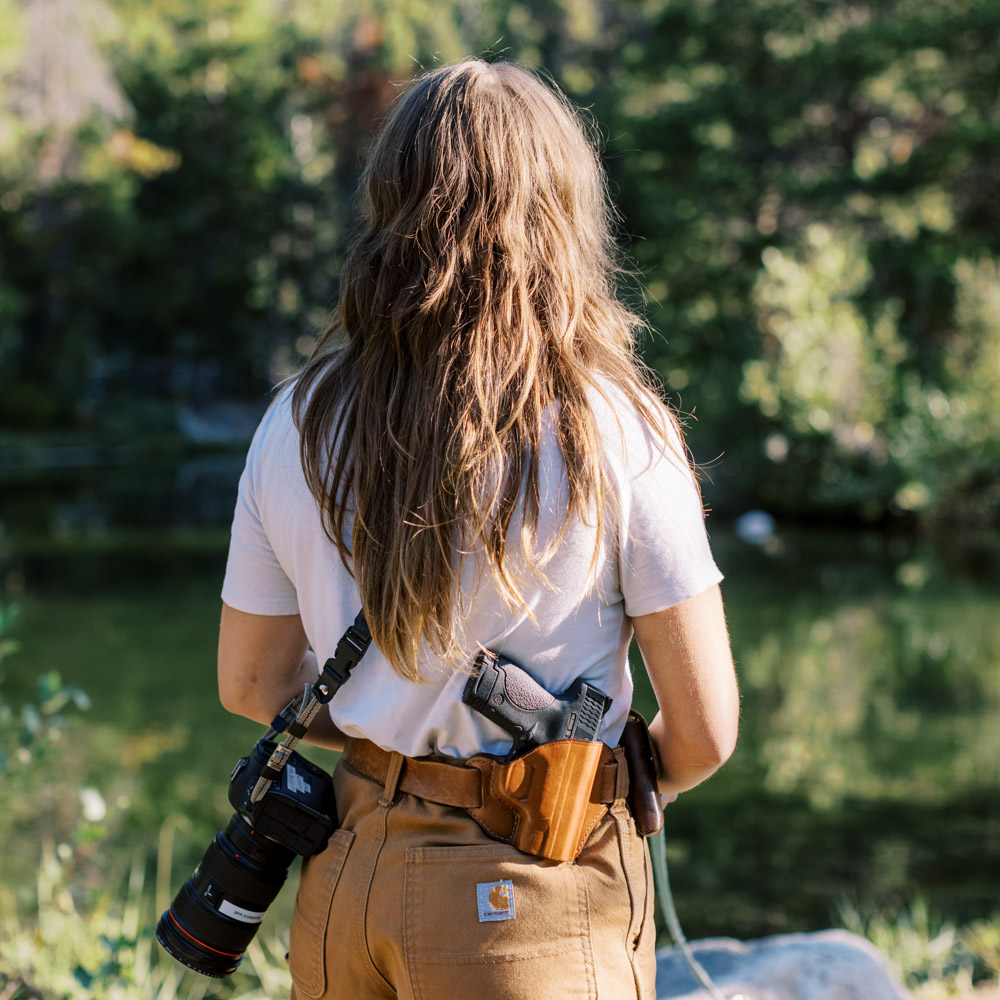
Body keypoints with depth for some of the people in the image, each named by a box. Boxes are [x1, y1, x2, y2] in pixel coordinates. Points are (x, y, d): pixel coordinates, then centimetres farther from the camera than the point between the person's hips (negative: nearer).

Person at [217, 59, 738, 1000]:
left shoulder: (297, 426, -2)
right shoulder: (616, 433, -14)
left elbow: (251, 685, 9)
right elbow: (704, 730, -10)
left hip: (348, 873, 4)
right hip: (531, 901, -4)